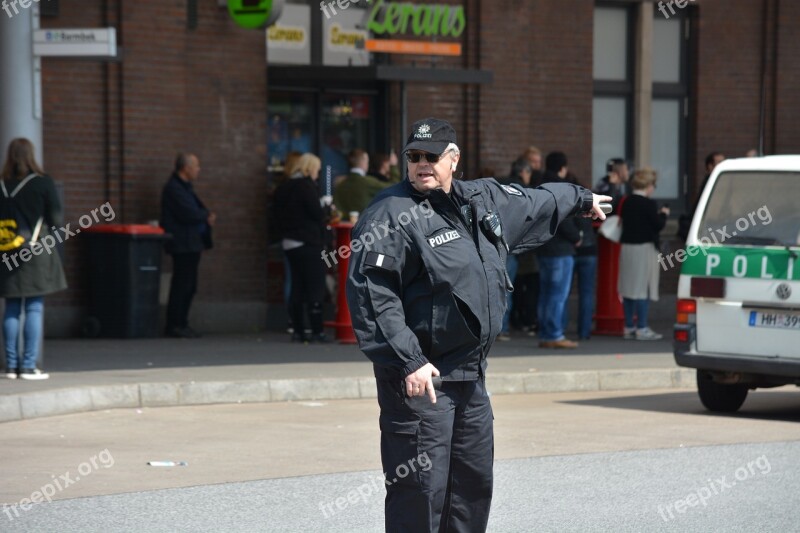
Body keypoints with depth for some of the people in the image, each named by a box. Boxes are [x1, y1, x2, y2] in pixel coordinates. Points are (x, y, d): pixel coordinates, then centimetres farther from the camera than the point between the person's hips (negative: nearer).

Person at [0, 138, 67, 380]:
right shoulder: (43, 182, -6)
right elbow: (56, 219, -2)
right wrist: (52, 238, 14)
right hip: (37, 251, -3)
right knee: (34, 308, -2)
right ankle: (28, 366, -5)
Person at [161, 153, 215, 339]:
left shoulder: (185, 187, 20)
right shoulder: (174, 188, -13)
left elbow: (195, 211, 21)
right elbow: (188, 213, -22)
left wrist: (206, 217, 1)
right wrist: (207, 216, -6)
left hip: (191, 244, 10)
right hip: (182, 245, -10)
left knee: (189, 286, 11)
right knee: (182, 285, -9)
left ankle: (181, 324, 15)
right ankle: (174, 326, -7)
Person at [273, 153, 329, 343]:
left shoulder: (283, 188, 12)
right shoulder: (307, 186, -12)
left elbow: (279, 215, 13)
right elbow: (317, 213, -15)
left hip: (289, 242, 8)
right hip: (308, 242, -8)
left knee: (297, 288, 11)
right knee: (315, 288, -4)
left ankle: (298, 331, 10)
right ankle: (317, 331, -7)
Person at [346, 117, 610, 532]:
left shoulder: (484, 199, 12)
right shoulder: (392, 215, -12)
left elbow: (535, 202, 34)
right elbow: (370, 293, -19)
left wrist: (582, 199, 50)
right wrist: (408, 362, -25)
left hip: (471, 376, 8)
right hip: (418, 377, -8)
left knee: (473, 484, 15)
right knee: (421, 489, -10)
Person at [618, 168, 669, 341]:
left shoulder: (627, 202, 7)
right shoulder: (649, 204, -15)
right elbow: (658, 225, -13)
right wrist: (663, 214, 7)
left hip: (626, 247, 7)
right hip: (644, 248, -7)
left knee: (629, 288, 10)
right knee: (642, 288, -5)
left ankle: (629, 327, 14)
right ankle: (641, 328, -5)